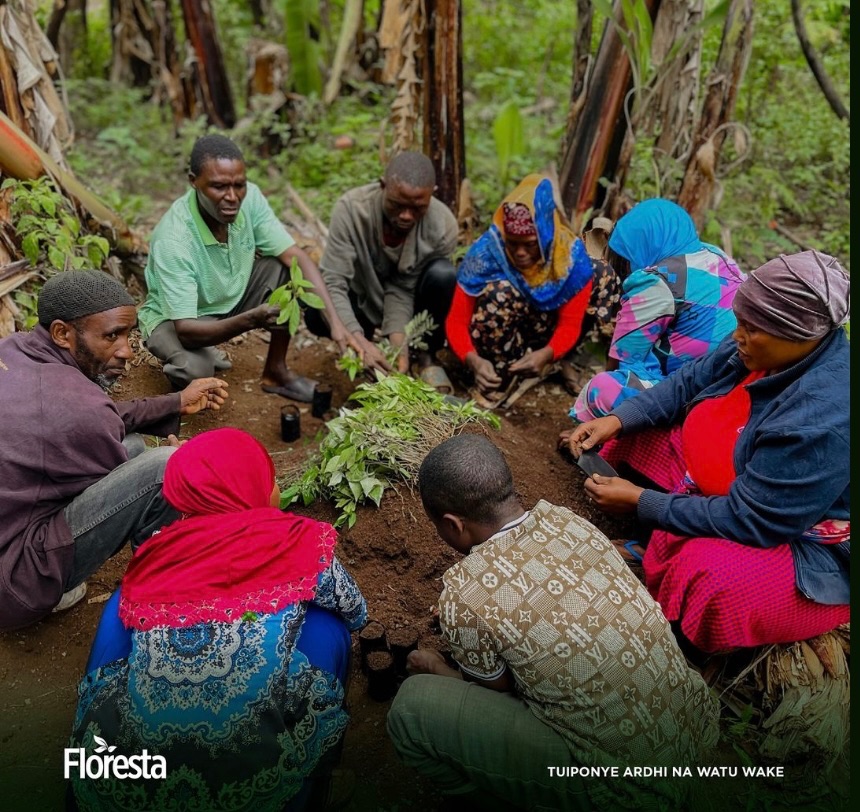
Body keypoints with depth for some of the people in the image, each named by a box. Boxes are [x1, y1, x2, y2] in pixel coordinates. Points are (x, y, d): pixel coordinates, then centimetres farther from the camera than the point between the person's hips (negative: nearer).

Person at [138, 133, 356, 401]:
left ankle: (276, 371, -2)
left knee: (292, 269, -18)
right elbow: (184, 329, -36)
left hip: (233, 297, 5)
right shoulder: (172, 240, -34)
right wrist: (251, 319, -52)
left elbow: (297, 257, -20)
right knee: (194, 371, -36)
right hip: (175, 318, -5)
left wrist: (335, 322, -31)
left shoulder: (249, 198, -20)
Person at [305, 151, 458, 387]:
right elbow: (332, 282, -32)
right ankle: (368, 335, 2)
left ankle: (425, 354, -8)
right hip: (362, 301, 0)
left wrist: (398, 343, -36)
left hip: (408, 303, 1)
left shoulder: (443, 225, -26)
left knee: (443, 274, -31)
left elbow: (402, 289, -21)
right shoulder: (351, 208, -29)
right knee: (315, 314, -32)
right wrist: (360, 341, -45)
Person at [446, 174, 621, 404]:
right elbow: (457, 321, -22)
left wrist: (545, 355, -37)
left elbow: (570, 322, -17)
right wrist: (474, 361, -42)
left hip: (543, 336, 3)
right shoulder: (485, 252, -26)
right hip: (498, 338, -3)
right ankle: (496, 378, -17)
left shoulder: (571, 254, -20)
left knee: (603, 275, -9)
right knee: (499, 292, -35)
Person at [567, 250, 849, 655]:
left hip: (803, 539, -8)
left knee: (708, 579, -37)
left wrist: (641, 502, -24)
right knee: (636, 429, 2)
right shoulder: (773, 345, -12)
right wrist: (616, 420, -14)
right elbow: (690, 382, 1)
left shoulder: (822, 421, -34)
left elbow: (749, 521, -30)